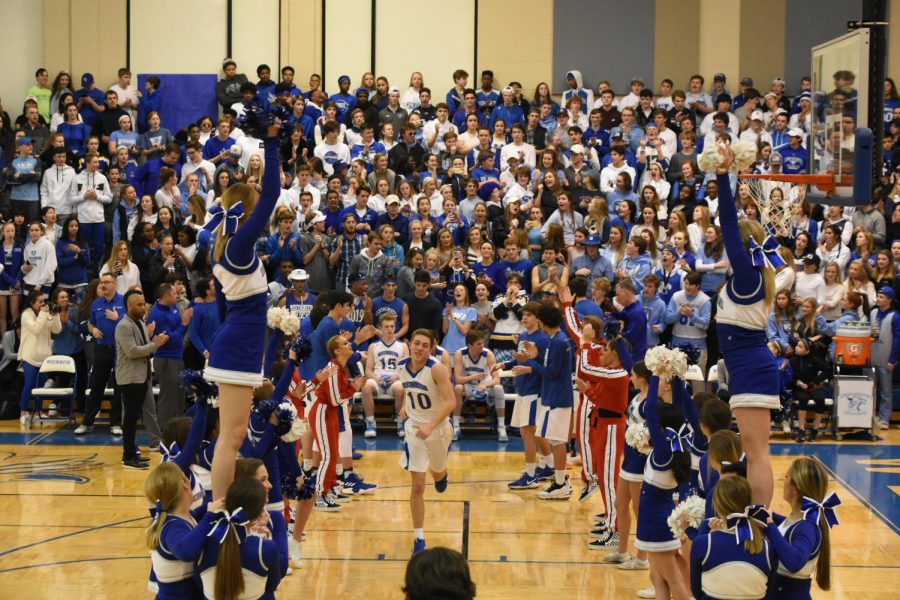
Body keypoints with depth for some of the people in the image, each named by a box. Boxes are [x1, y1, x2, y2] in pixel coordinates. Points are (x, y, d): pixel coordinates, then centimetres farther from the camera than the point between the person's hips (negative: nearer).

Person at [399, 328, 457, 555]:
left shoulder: (437, 369, -24)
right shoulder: (402, 366, -8)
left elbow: (450, 402, -29)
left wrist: (430, 426, -37)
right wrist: (405, 406, 7)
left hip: (439, 428, -2)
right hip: (414, 428, 2)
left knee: (437, 473, 23)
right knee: (417, 486, -6)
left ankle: (442, 476, 64)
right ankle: (418, 539, 0)